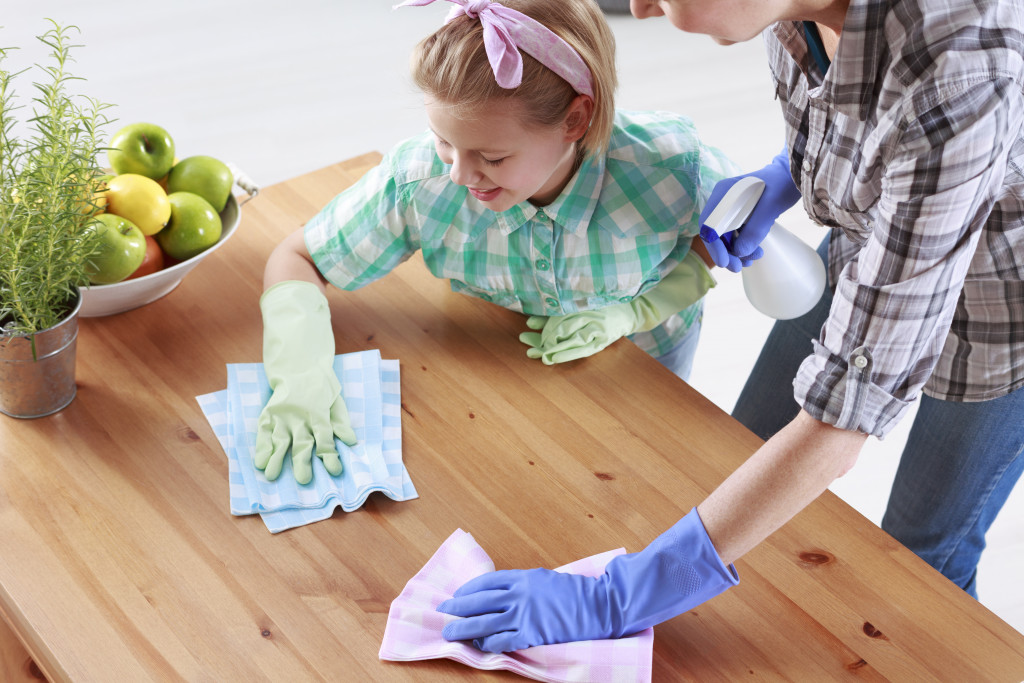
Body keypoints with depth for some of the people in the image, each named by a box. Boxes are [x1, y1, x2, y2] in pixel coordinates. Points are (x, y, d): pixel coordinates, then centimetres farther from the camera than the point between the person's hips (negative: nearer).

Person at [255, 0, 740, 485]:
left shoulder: (669, 163, -40)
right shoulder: (418, 182, -36)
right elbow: (297, 259, -21)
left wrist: (633, 310, -30)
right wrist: (299, 372, -40)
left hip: (644, 357, 0)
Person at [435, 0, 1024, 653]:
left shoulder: (952, 80, -46)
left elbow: (841, 416, -42)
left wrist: (618, 597, -40)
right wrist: (784, 175, -14)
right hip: (871, 237, 6)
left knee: (924, 552, 13)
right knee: (747, 455, 16)